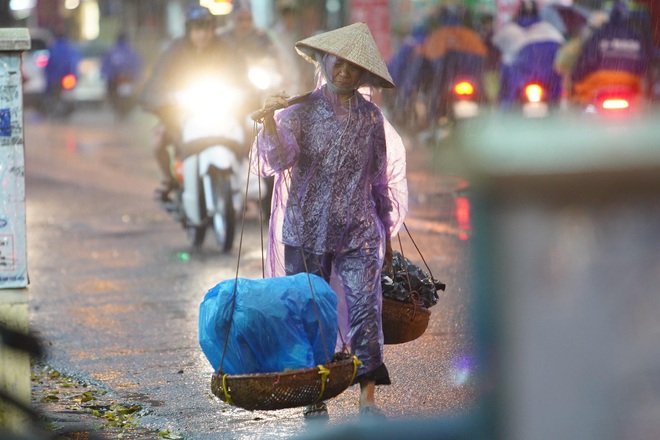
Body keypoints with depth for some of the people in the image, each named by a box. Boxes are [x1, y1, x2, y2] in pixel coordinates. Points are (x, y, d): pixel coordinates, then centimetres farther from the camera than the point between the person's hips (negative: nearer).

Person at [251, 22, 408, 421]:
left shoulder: (371, 118, 7)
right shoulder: (301, 111, 0)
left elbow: (383, 179, 15)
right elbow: (276, 160, -15)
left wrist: (387, 236, 17)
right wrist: (269, 122, -33)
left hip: (359, 234, 1)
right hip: (306, 232, -1)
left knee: (366, 310, -10)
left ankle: (368, 400, -11)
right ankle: (315, 399, 12)